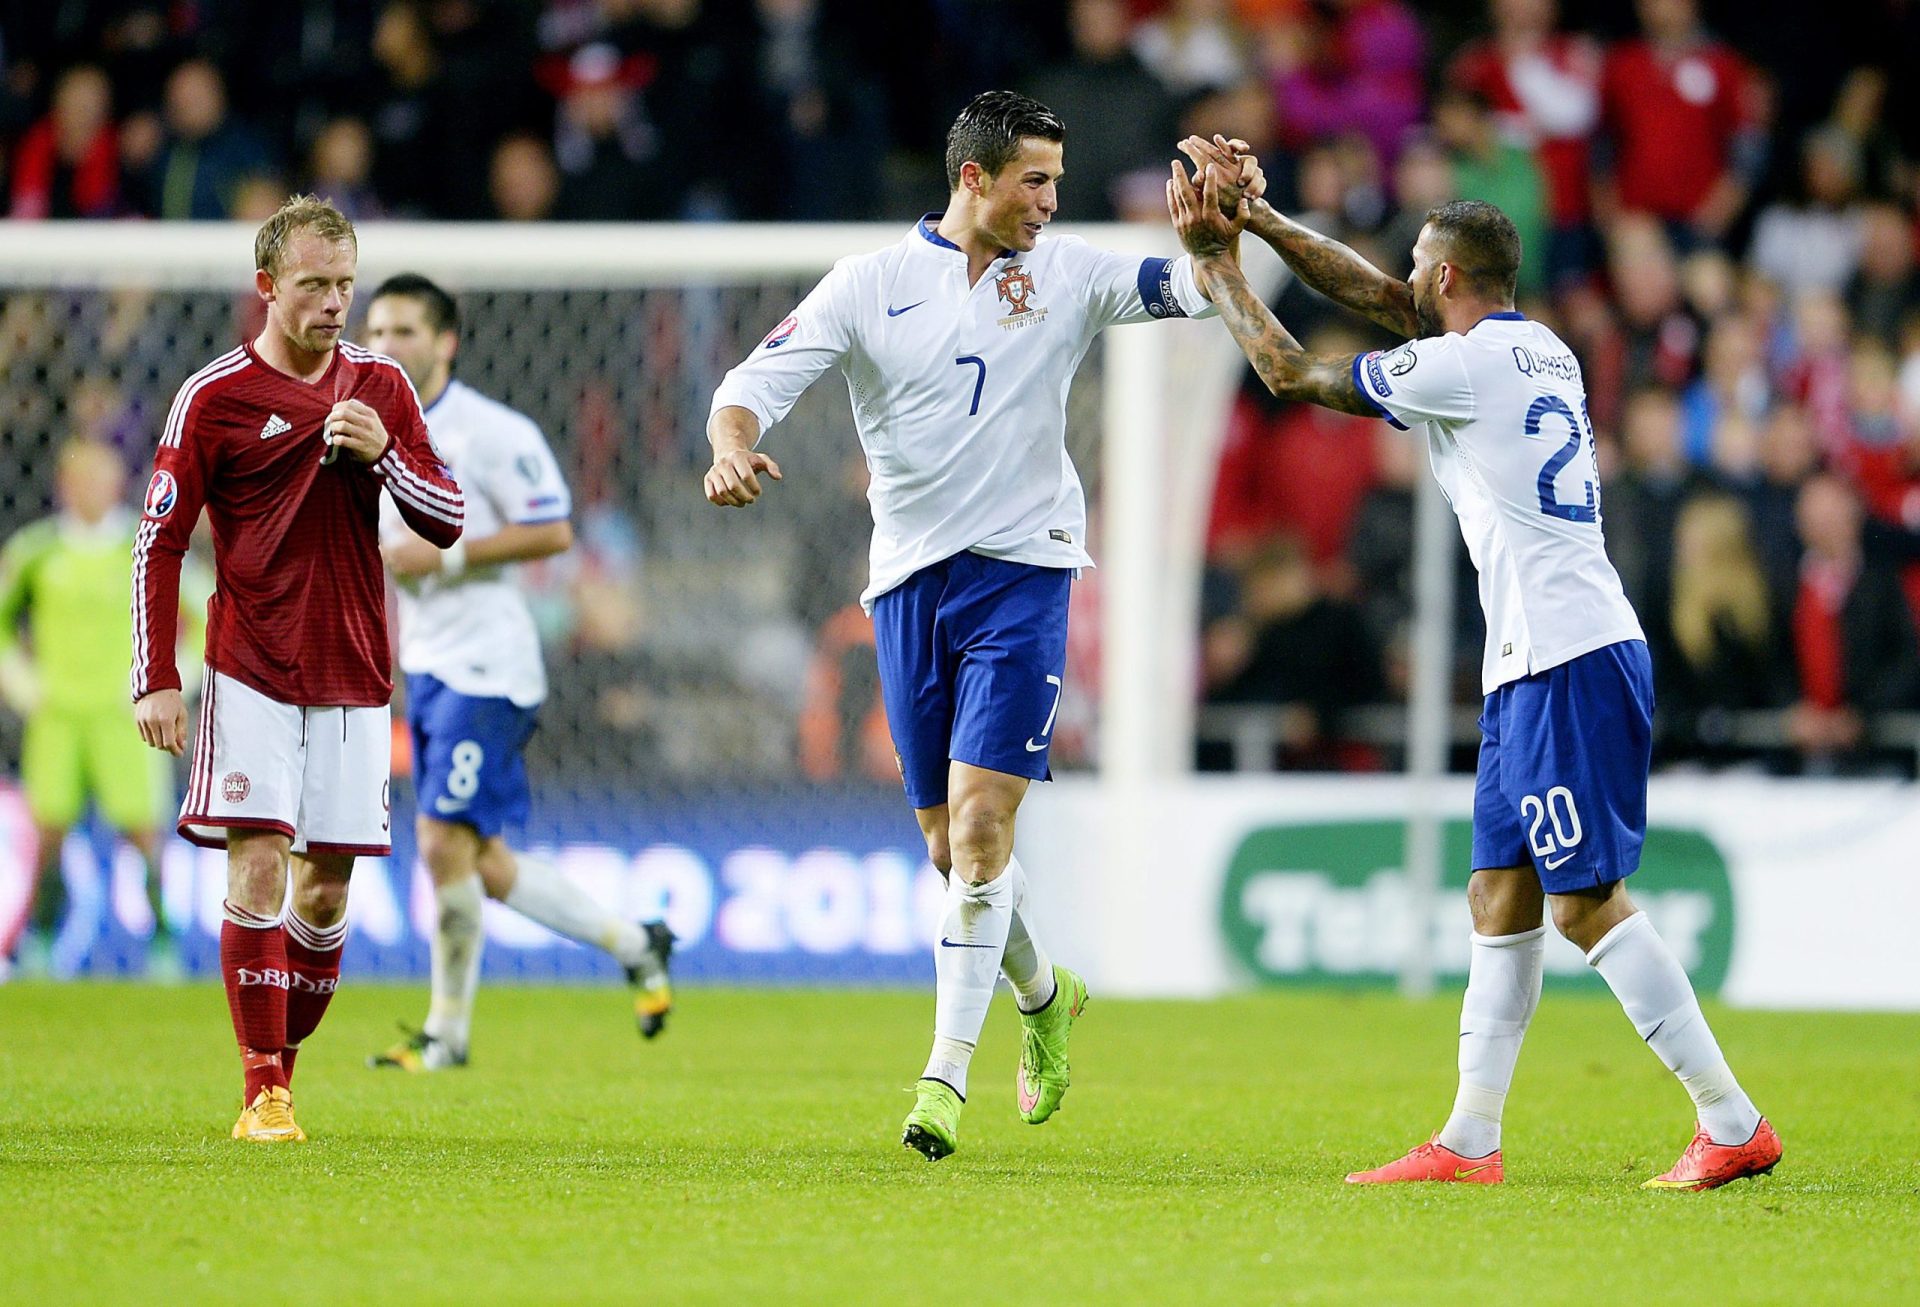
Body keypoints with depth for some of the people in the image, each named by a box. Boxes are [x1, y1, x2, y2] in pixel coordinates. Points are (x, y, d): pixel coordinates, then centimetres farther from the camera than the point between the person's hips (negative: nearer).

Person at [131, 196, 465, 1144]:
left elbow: (448, 522, 6)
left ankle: (284, 1060, 19)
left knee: (326, 888, 4)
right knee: (259, 868, -12)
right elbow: (159, 541, -1)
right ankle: (262, 1092, -10)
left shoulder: (382, 388, 7)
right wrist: (156, 681, -6)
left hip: (353, 676, 4)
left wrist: (382, 454, -13)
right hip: (251, 673, -3)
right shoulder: (213, 397, -3)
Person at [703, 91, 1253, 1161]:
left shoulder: (1065, 274, 4)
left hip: (1023, 572, -2)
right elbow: (759, 383, -1)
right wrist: (733, 449, -23)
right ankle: (1044, 993, 37)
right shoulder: (872, 283, 3)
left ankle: (948, 1073, -10)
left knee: (980, 823, -14)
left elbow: (1187, 288, -4)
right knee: (950, 841, 9)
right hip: (910, 581, 2)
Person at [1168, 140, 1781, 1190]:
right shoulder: (1541, 350, 15)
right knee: (1500, 897, 11)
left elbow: (1292, 374, 1)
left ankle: (1732, 1123, -12)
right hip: (1537, 669, 10)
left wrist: (1215, 266, 13)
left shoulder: (1462, 366, -10)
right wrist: (1254, 218, 22)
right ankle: (1470, 1141, 13)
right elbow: (1375, 297, 25)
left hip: (1569, 664, -10)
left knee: (1586, 902, -10)